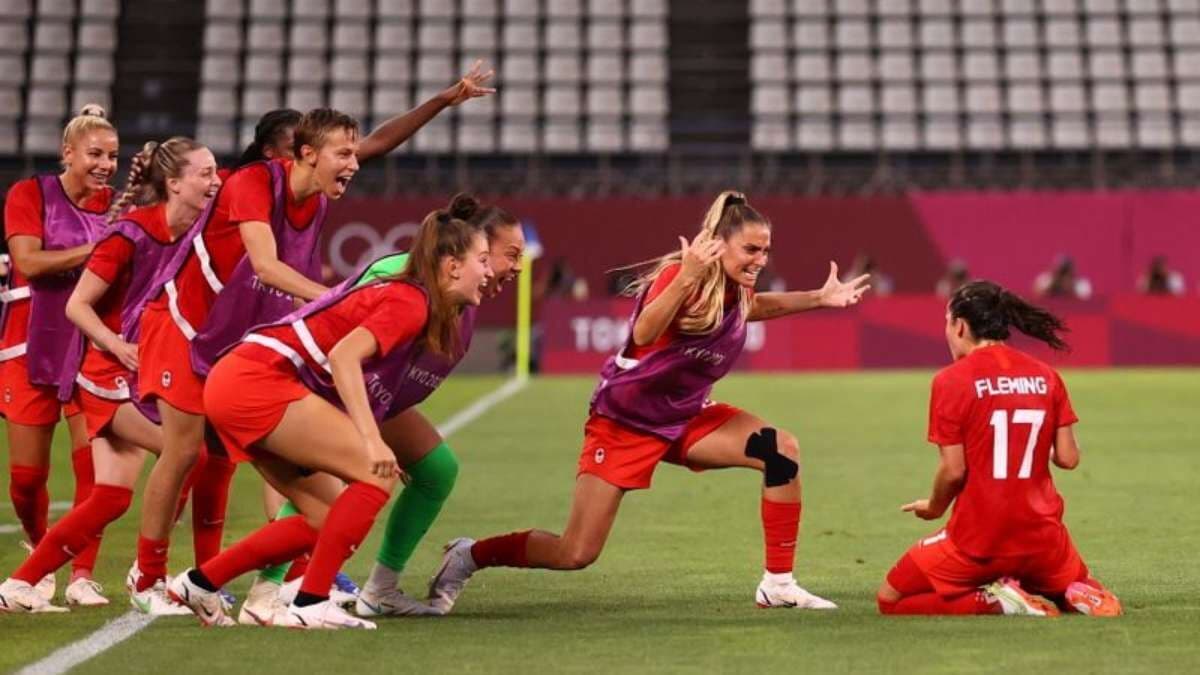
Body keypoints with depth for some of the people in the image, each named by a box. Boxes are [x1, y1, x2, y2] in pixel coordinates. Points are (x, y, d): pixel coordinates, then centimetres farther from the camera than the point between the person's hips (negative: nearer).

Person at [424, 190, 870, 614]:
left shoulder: (735, 291, -3)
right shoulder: (680, 275, -23)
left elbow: (754, 306, 25)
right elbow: (643, 334, -44)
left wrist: (820, 298, 15)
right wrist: (687, 277, -56)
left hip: (686, 418, 6)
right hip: (623, 420, -6)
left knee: (781, 450, -15)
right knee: (575, 554, -9)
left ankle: (778, 585, -6)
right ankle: (469, 556, 15)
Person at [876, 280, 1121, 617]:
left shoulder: (951, 380, -9)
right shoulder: (1046, 376, 2)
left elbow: (953, 470, -12)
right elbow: (1068, 458, 2)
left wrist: (934, 508, 8)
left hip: (977, 541, -4)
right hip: (1041, 537, 4)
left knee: (890, 601, 13)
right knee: (1090, 596, 32)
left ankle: (992, 601, -9)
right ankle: (1080, 594, -6)